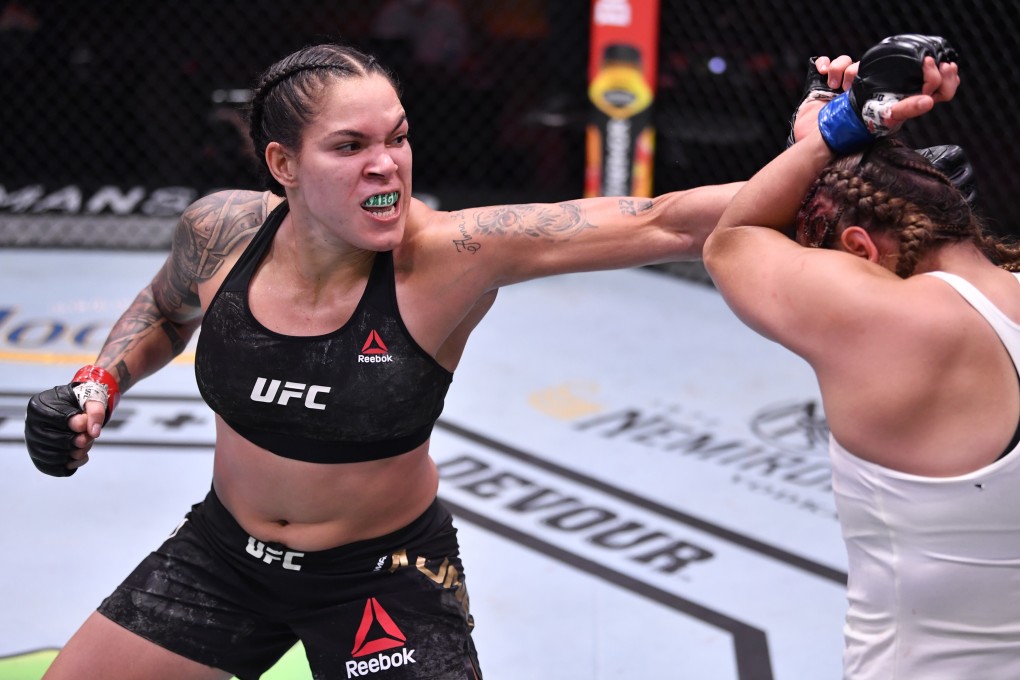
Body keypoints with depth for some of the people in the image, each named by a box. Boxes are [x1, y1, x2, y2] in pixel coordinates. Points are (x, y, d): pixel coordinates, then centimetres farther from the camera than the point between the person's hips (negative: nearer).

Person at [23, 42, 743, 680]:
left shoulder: (448, 255, -27)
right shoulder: (223, 231, -16)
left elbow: (660, 223, -36)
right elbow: (166, 310, 9)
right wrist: (99, 385, -5)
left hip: (385, 575, -3)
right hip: (227, 550, 4)